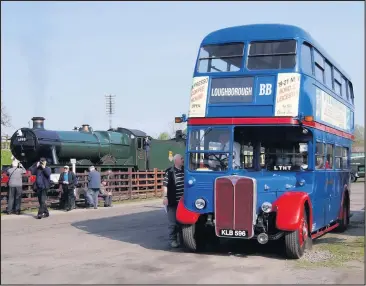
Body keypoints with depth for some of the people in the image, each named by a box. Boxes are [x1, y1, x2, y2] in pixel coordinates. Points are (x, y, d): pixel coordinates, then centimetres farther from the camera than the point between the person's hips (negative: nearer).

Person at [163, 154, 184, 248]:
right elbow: (165, 185, -9)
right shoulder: (169, 172, -9)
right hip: (173, 201, -5)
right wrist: (165, 197, -15)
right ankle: (173, 240, 11)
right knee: (173, 222, 2)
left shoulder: (185, 170, 6)